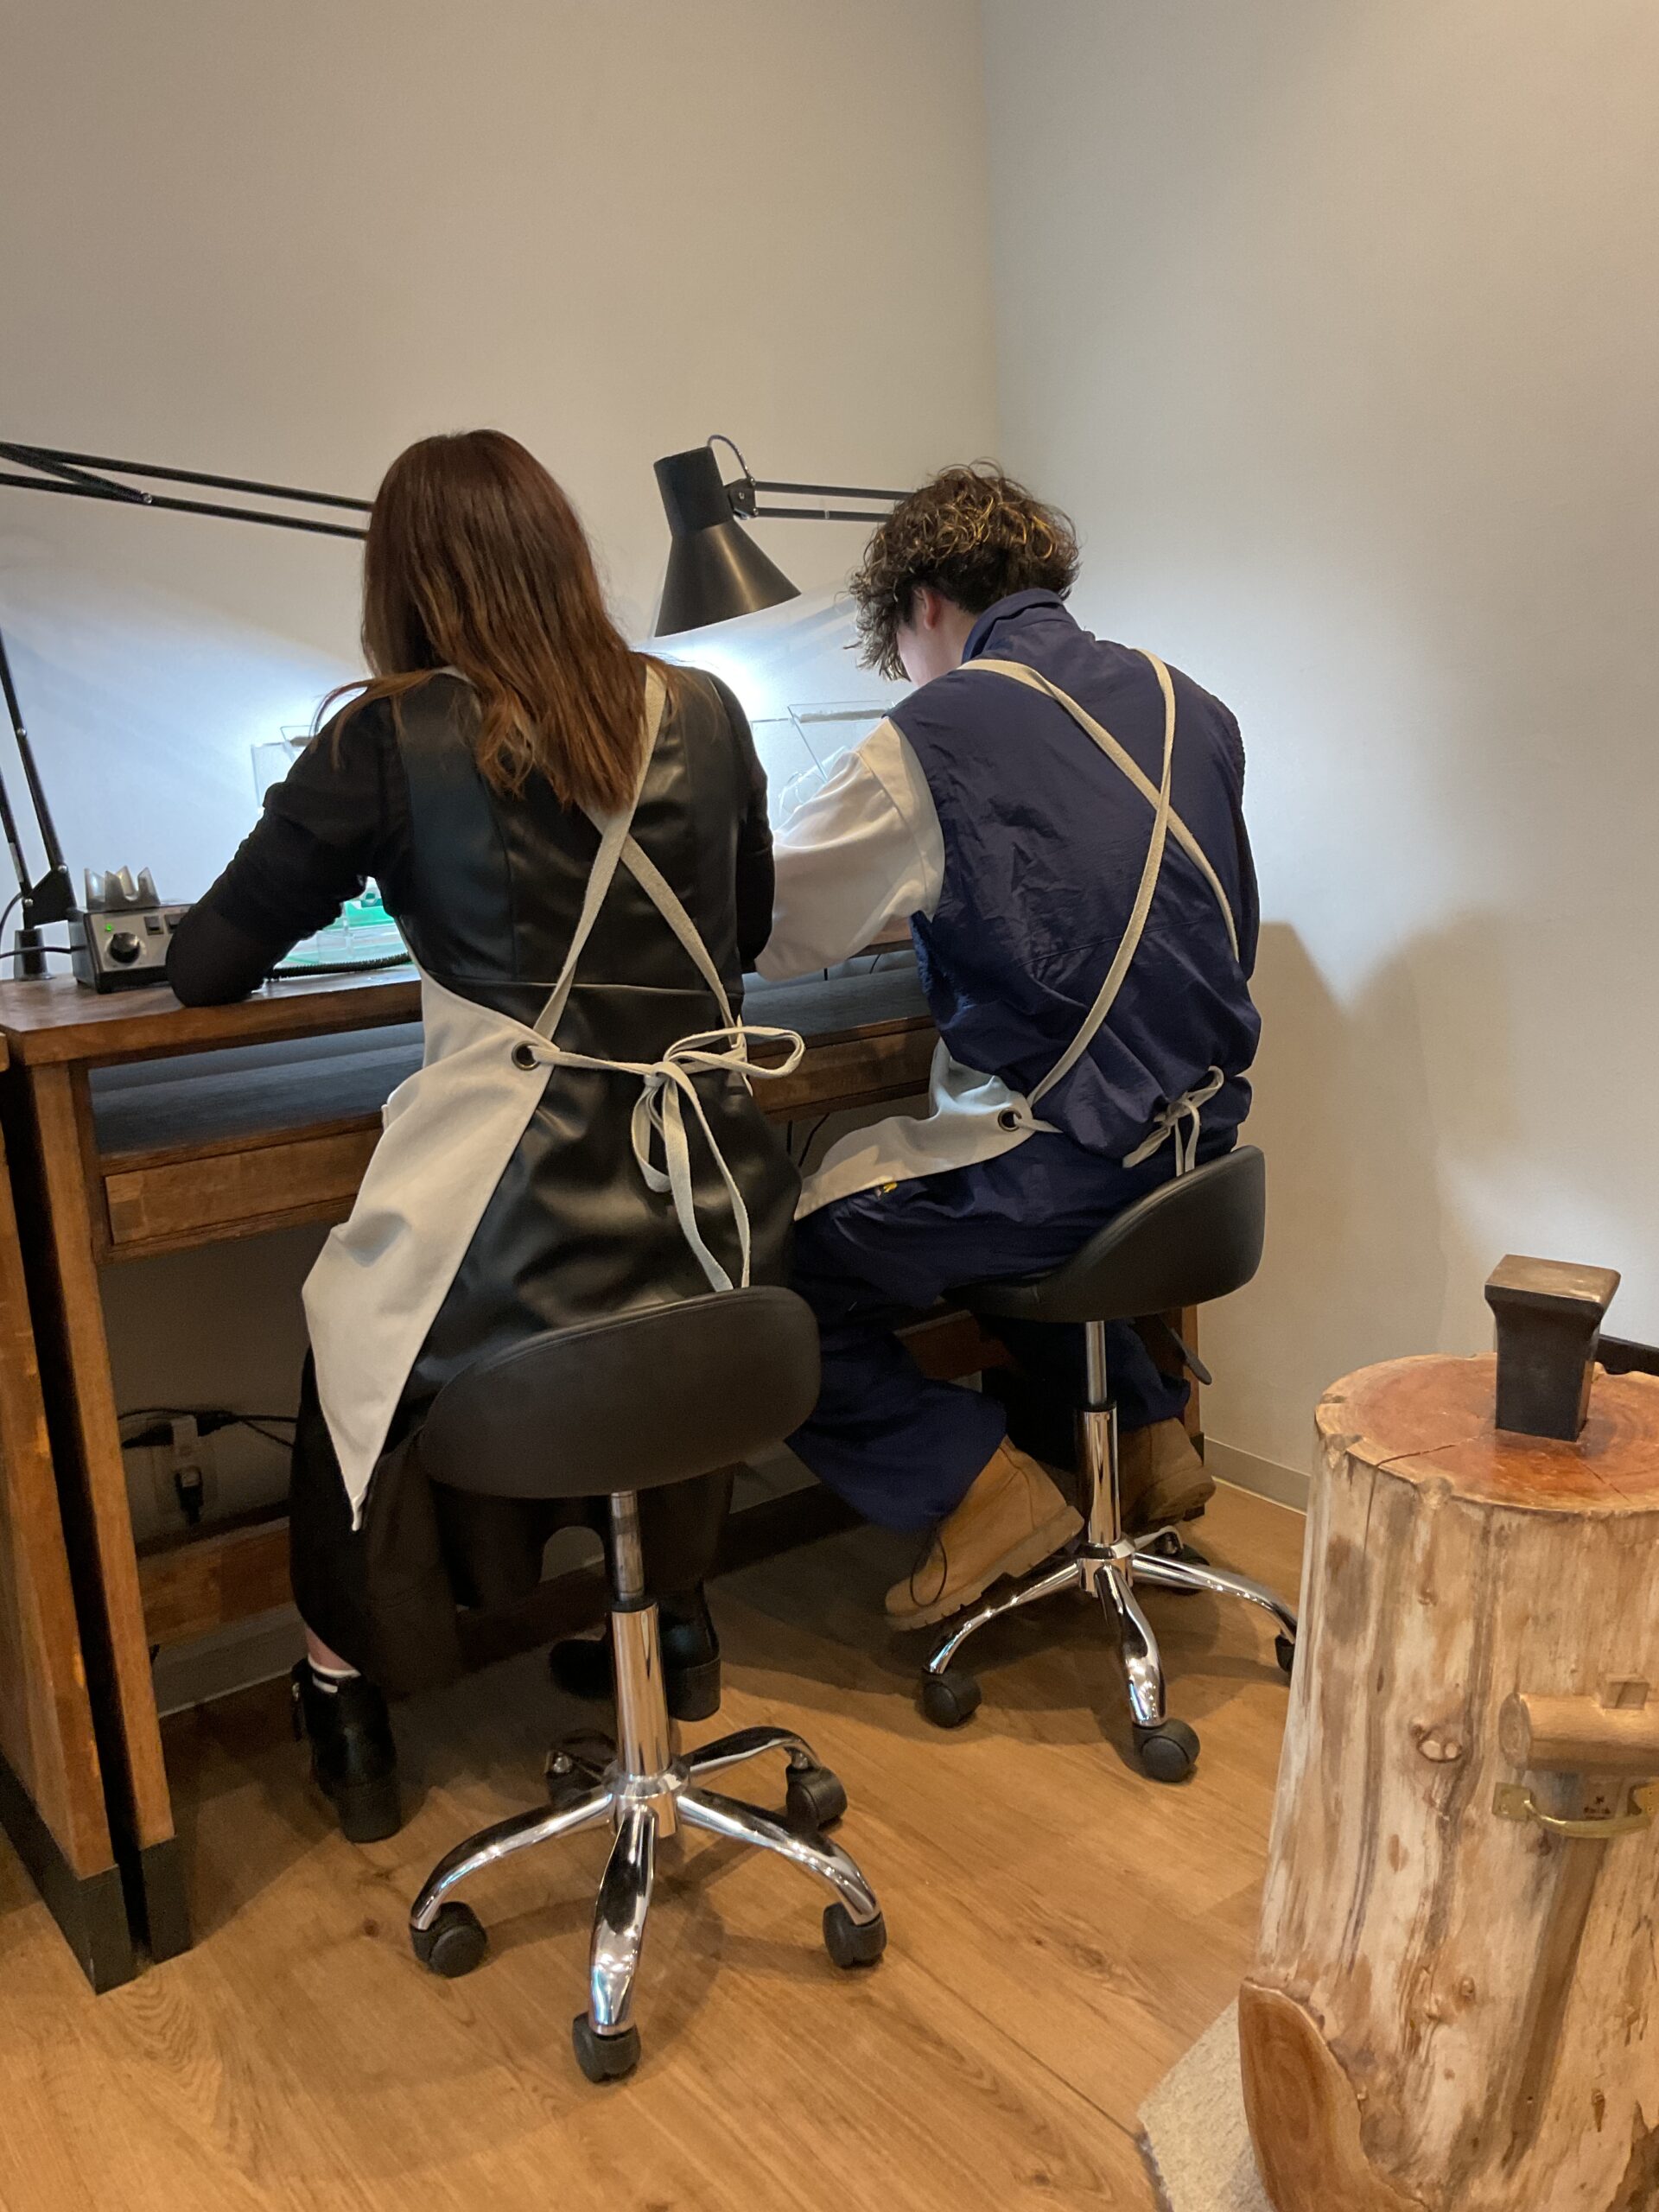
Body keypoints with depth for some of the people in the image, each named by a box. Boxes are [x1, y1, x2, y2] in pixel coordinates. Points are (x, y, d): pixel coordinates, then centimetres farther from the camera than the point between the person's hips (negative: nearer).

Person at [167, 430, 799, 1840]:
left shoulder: (389, 742, -5)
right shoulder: (705, 715, 6)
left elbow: (207, 969, 3)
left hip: (520, 1261, -4)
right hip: (716, 1226, 4)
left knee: (350, 1347, 27)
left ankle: (347, 1704, 38)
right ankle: (674, 1626, 51)